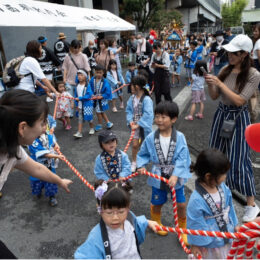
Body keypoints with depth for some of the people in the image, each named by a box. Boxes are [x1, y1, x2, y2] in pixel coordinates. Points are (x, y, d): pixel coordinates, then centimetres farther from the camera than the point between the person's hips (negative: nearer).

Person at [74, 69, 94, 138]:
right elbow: (76, 95, 10)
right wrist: (77, 105, 5)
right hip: (80, 106, 5)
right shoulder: (77, 86, 3)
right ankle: (79, 133, 6)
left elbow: (89, 95, -22)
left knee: (89, 118, 10)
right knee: (80, 119, 5)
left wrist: (80, 98, -22)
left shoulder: (87, 86, -14)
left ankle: (92, 128, 35)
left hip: (87, 105, -5)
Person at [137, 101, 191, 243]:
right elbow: (142, 154, 4)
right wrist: (141, 166, -12)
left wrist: (175, 175, -27)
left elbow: (182, 159, -19)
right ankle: (156, 223, 49)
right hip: (158, 177, 1)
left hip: (176, 177, -1)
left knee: (181, 205, 9)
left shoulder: (179, 137, -15)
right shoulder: (151, 138, -10)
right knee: (157, 204, 18)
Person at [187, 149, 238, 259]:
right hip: (209, 241, -6)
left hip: (226, 235, 6)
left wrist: (234, 224, 14)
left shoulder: (222, 187, -15)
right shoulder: (197, 200, -35)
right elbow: (195, 223, -22)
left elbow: (229, 206, 3)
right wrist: (196, 244, -10)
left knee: (227, 256, 29)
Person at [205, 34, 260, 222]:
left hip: (238, 119, -6)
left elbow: (239, 100, -21)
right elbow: (214, 97, 4)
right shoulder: (225, 70, 1)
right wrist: (210, 84, -16)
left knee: (238, 161, -3)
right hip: (221, 114, 6)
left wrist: (219, 83, -23)